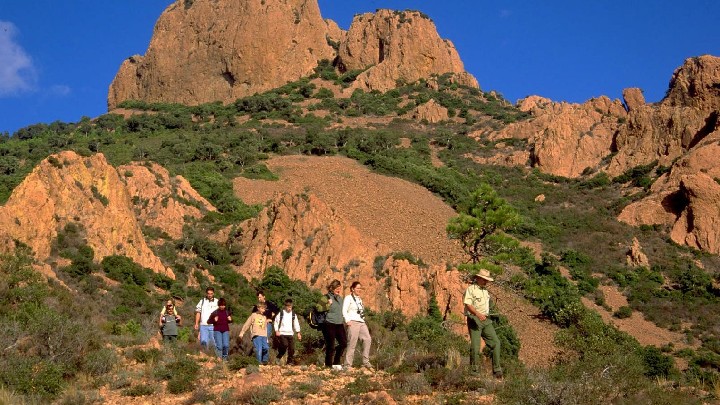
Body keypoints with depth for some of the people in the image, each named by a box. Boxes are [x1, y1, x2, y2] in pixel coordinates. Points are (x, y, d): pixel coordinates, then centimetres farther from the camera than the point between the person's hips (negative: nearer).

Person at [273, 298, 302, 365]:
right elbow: (276, 322, 2)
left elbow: (296, 324, 13)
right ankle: (278, 358, -2)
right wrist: (277, 331, -6)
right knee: (285, 345, -21)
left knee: (291, 348, -1)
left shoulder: (294, 315, 9)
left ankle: (290, 362, 10)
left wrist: (298, 333, 8)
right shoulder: (281, 313, -1)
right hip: (282, 333, -4)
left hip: (290, 334, 4)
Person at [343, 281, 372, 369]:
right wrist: (347, 321, -17)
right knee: (352, 343, -10)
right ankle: (348, 364, -7)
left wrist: (364, 321, 15)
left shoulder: (360, 299, 24)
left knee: (367, 339, -7)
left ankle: (366, 362, -2)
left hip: (362, 322, 8)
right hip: (353, 322, -7)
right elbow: (344, 311, -8)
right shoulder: (348, 298, 1)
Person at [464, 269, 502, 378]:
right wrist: (477, 314, -32)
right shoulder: (471, 289, -6)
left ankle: (497, 370, 4)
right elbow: (468, 305, -19)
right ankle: (474, 371, 2)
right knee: (475, 346, -9)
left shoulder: (485, 290, 20)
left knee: (495, 342, -1)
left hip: (486, 320, 7)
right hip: (474, 320, -7)